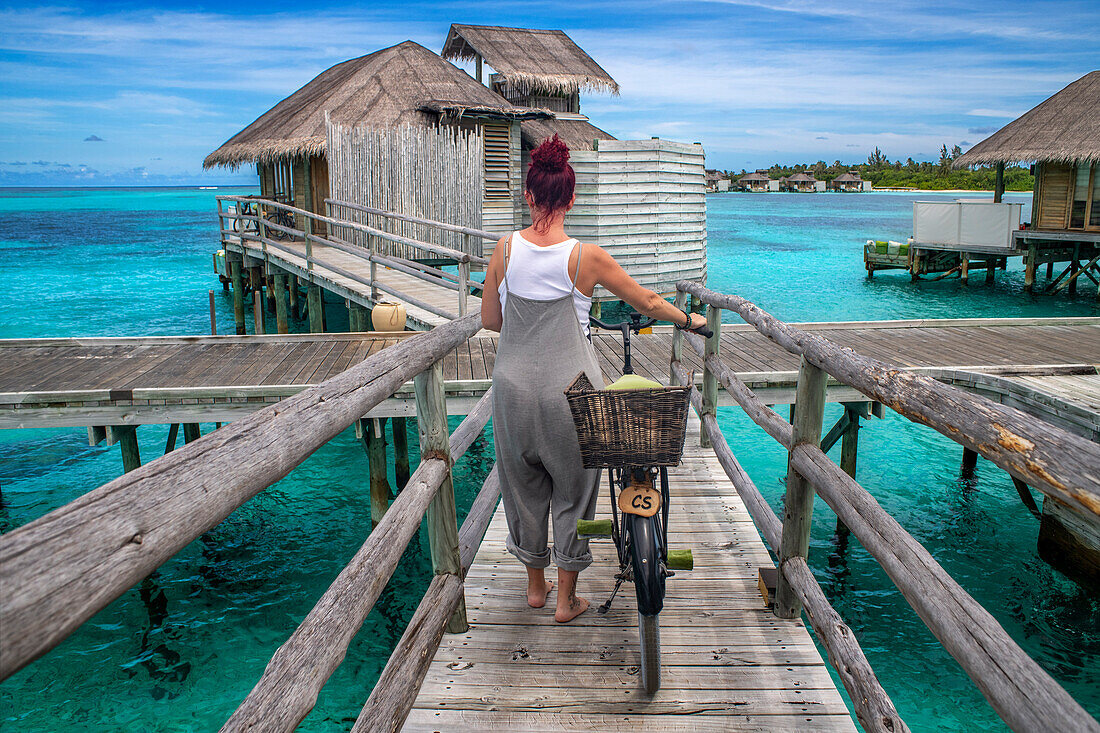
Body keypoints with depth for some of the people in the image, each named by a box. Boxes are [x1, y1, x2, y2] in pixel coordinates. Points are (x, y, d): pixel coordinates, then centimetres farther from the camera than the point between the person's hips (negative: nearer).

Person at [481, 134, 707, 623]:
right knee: (571, 490, 15)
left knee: (523, 487, 20)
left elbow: (489, 320, 3)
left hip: (514, 385, 3)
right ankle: (566, 600, 27)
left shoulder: (506, 248, -5)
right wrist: (689, 320, 18)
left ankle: (535, 586, 38)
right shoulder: (586, 257, -12)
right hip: (568, 388, -2)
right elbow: (649, 304, -1)